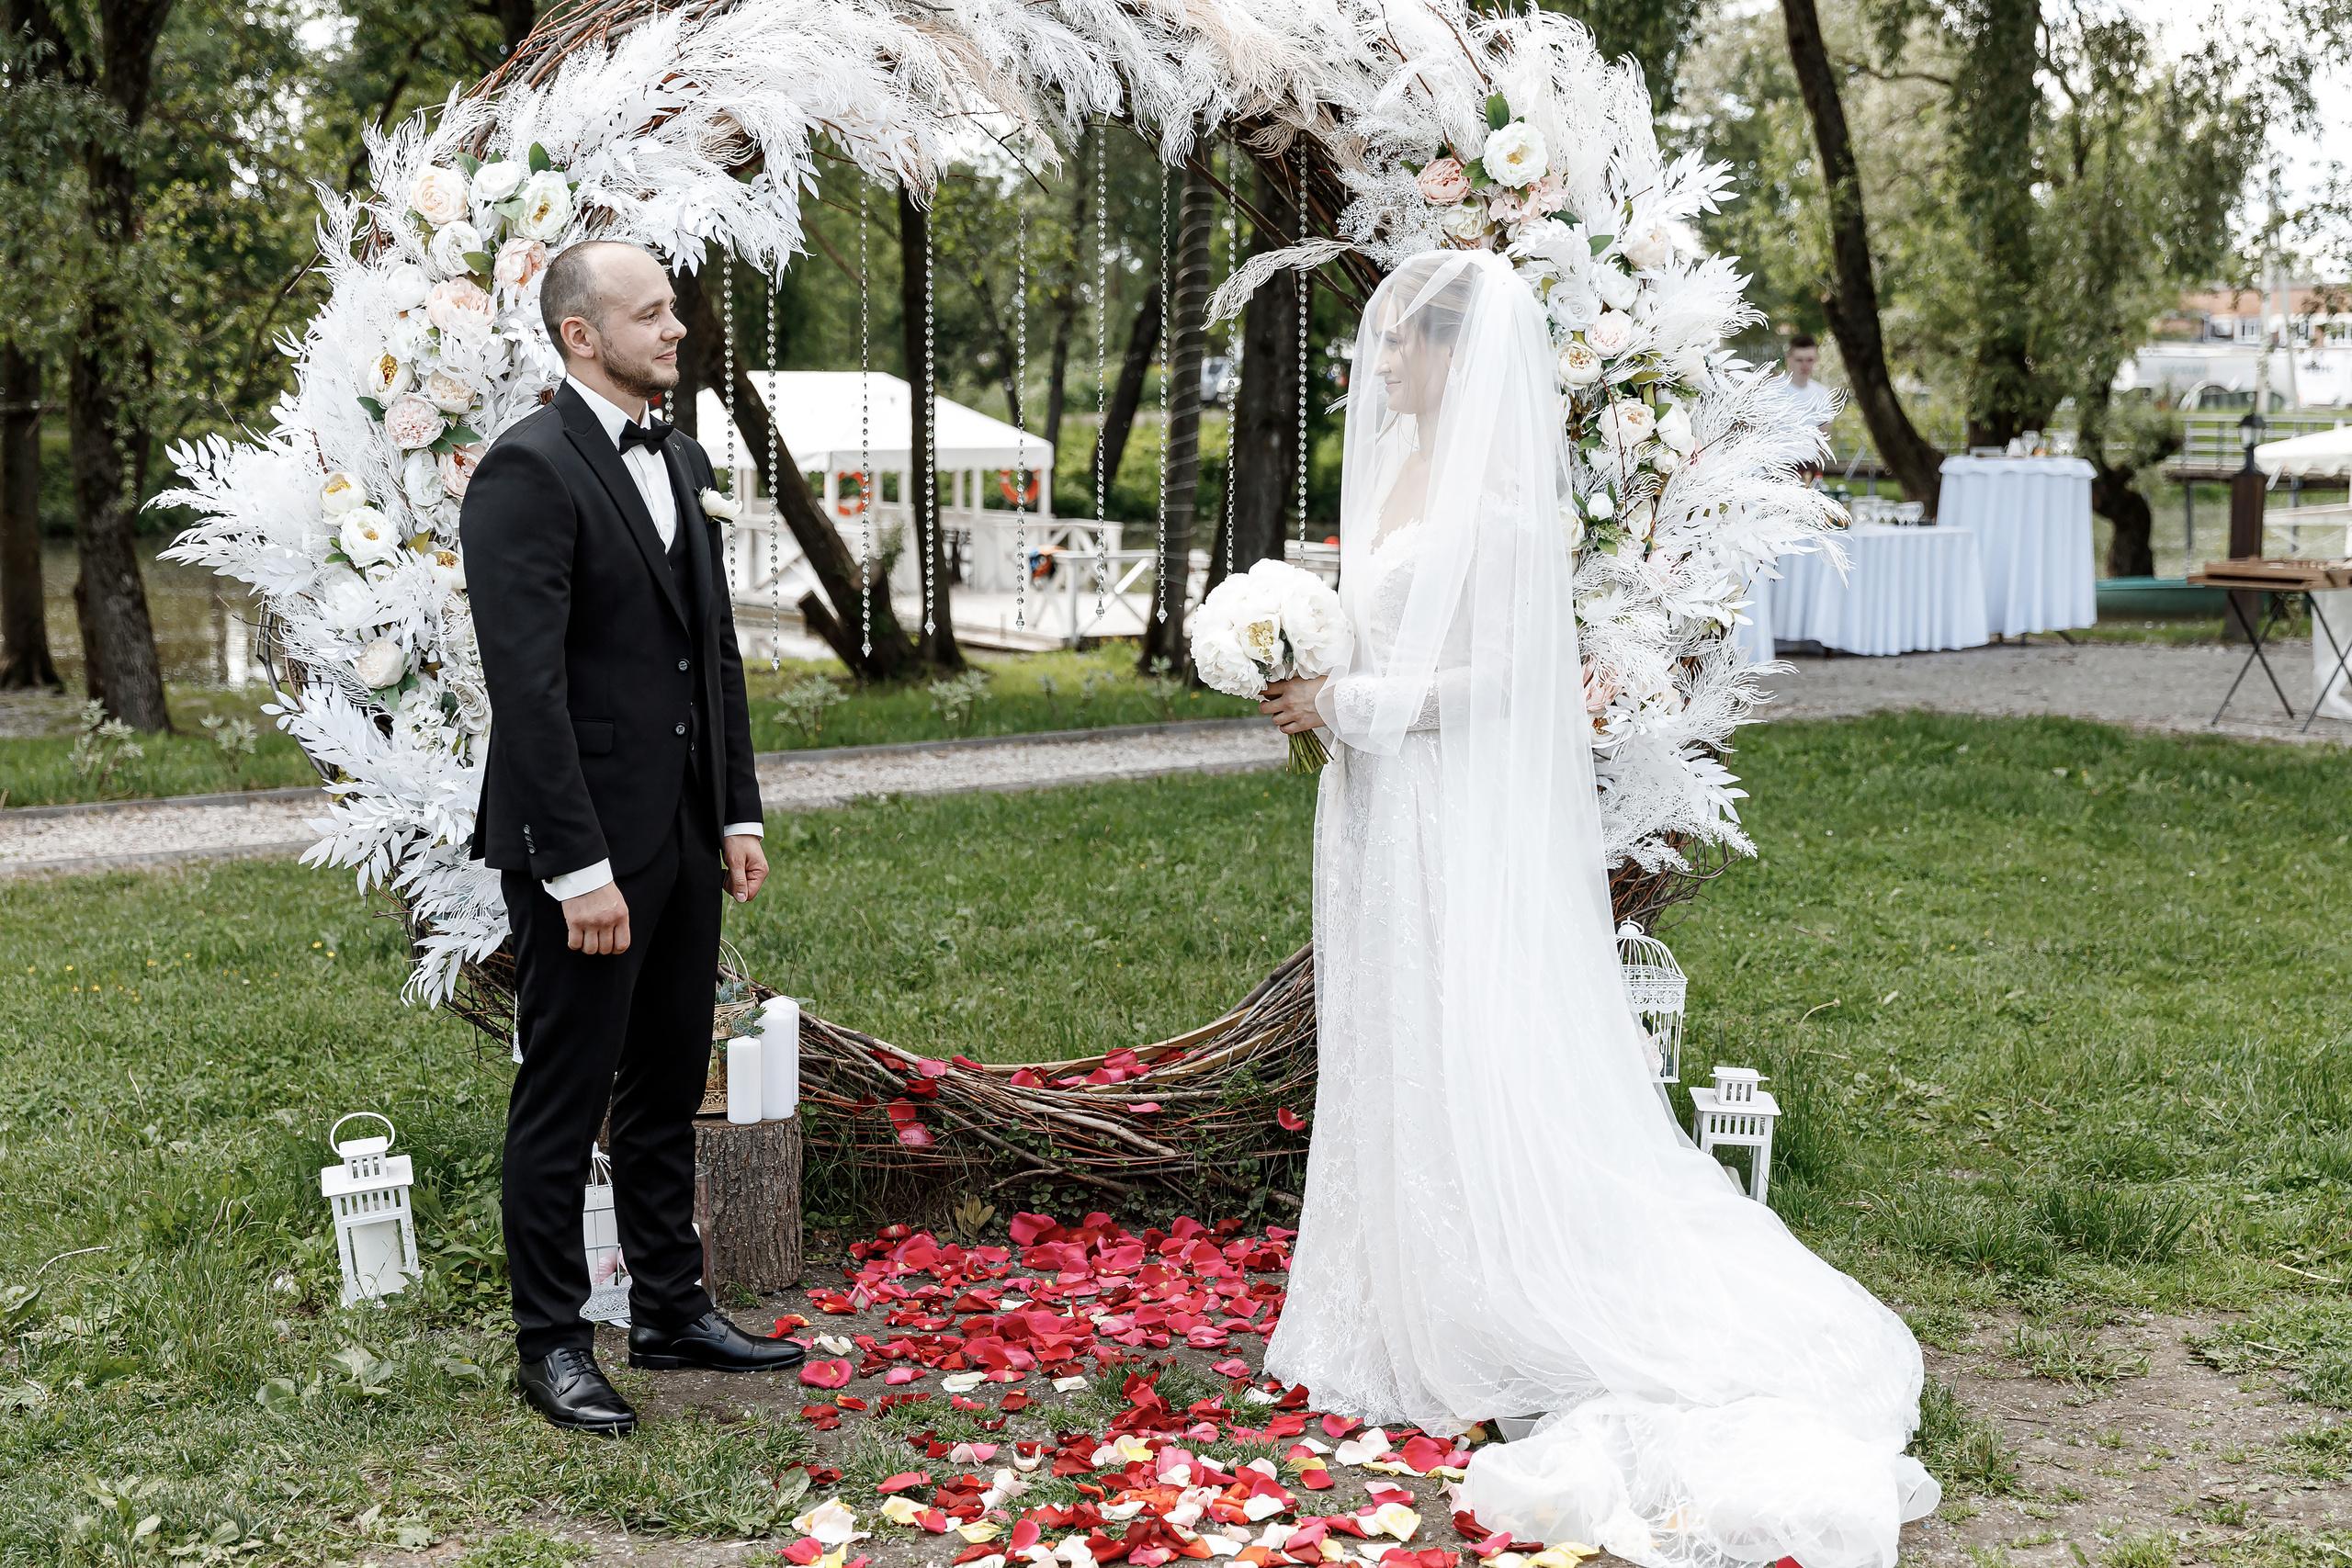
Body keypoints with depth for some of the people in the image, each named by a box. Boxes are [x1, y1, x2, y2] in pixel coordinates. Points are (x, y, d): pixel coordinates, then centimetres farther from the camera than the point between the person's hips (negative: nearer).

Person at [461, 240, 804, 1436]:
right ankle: (552, 1342, 18)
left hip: (683, 836, 8)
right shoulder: (528, 469, -14)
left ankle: (671, 1310, 30)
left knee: (668, 1090, 17)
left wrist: (738, 813, 12)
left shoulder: (680, 462, 13)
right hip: (582, 846, -8)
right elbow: (526, 683, -20)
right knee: (563, 1101, 4)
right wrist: (581, 868, -22)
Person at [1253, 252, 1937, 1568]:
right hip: (1380, 808, 9)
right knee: (1388, 1055, 13)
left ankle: (1493, 1335, 10)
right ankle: (1402, 1307, 25)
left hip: (1462, 816, -9)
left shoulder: (1496, 489, -15)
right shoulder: (1396, 463, 12)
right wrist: (1320, 698, 7)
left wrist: (1351, 706, -17)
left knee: (1467, 1059, -2)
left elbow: (1495, 674, -19)